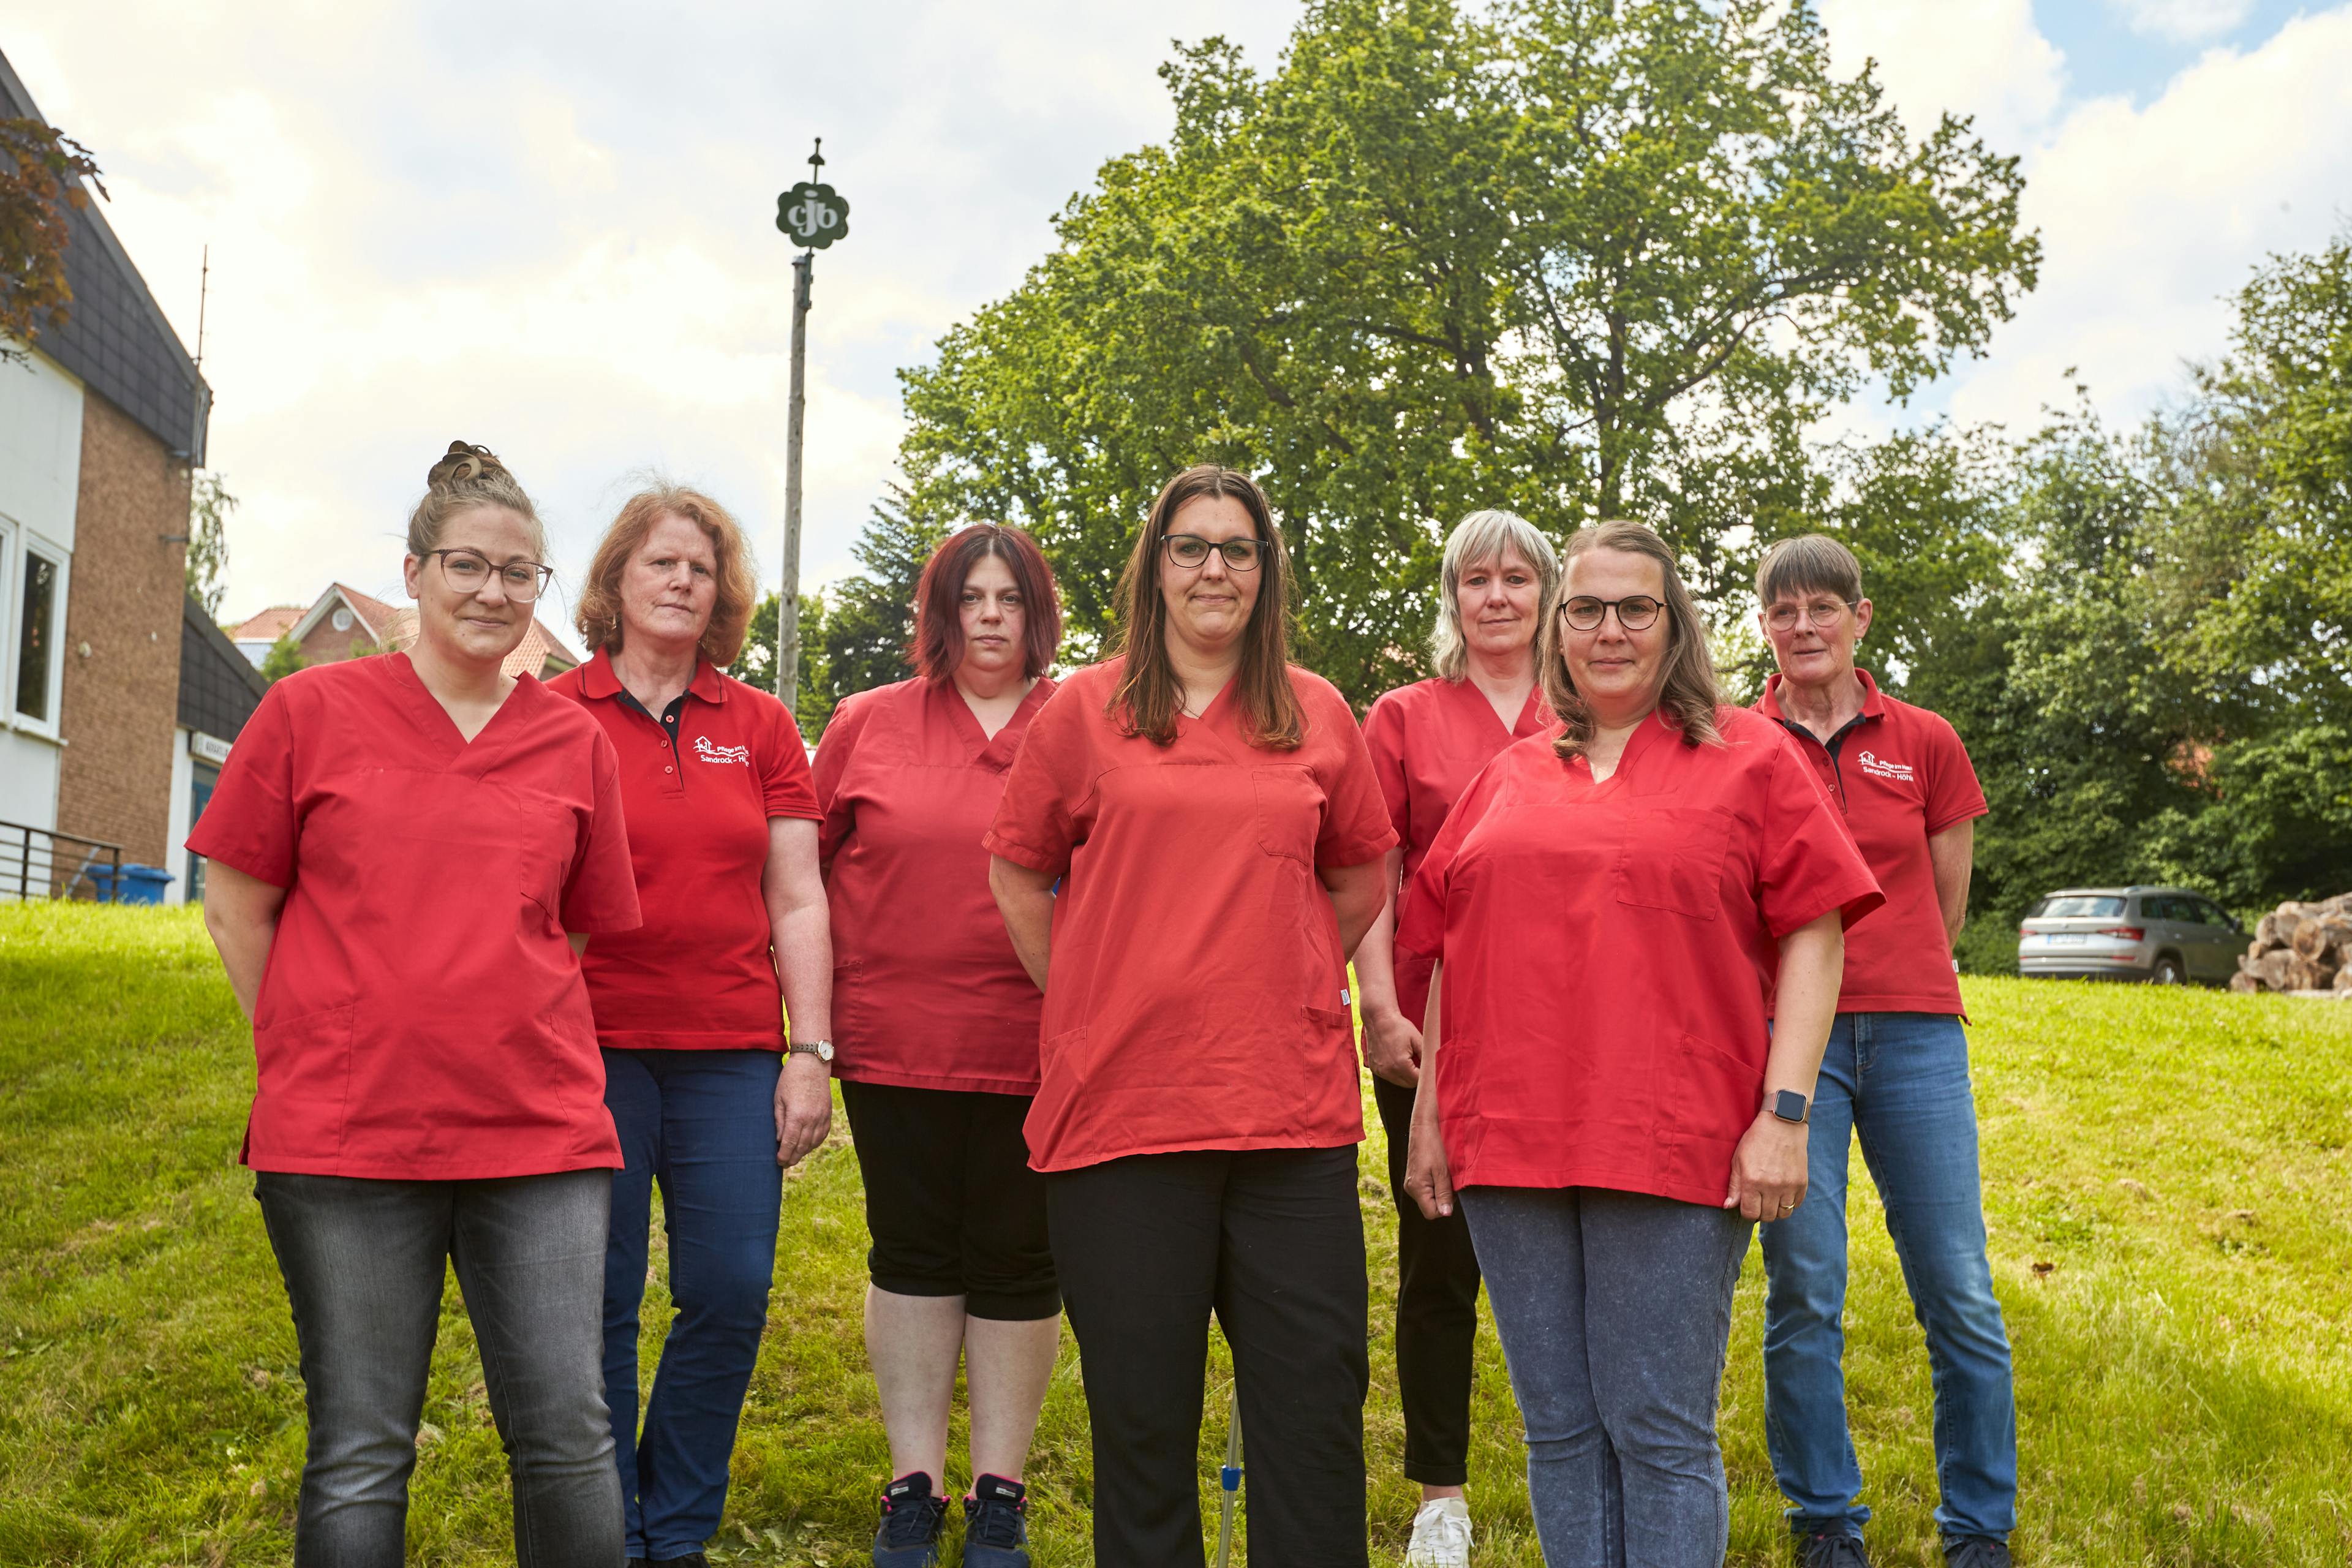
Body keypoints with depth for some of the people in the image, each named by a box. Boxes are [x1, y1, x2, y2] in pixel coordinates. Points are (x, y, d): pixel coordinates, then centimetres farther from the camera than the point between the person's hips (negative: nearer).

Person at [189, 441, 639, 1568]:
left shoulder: (577, 743, 7)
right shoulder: (312, 712, 3)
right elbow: (236, 901, 8)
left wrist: (503, 1043, 9)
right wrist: (318, 1054, 7)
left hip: (541, 1131, 1)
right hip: (343, 1137, -1)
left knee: (568, 1437, 1)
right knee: (358, 1457, 7)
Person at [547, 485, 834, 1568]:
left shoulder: (759, 726, 10)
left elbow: (796, 901, 8)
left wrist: (809, 1052, 2)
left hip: (731, 1053, 2)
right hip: (590, 1048, -2)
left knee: (731, 1294, 1)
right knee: (598, 1304, 3)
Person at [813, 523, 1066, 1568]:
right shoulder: (867, 723, 5)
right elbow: (808, 867, 9)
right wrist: (820, 1009, 5)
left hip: (1033, 1051, -1)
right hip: (894, 1045, 1)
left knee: (1016, 1265, 8)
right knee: (912, 1256, 11)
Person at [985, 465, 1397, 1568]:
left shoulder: (1316, 715, 9)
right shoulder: (1085, 710, 5)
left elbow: (1362, 878, 20)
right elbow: (1016, 873, 12)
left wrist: (1292, 984, 11)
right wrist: (1091, 999, 8)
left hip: (1294, 1104, 2)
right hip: (1120, 1098, -1)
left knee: (1317, 1404, 4)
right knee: (1142, 1414, 7)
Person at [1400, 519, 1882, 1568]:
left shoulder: (1748, 758, 6)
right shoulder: (1510, 778, 16)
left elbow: (1814, 935, 0)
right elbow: (1452, 957, 18)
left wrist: (1784, 1114, -8)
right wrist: (1428, 1115, 12)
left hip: (1672, 1146, -4)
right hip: (1510, 1147, 4)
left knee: (1662, 1434, 0)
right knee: (1559, 1430, 10)